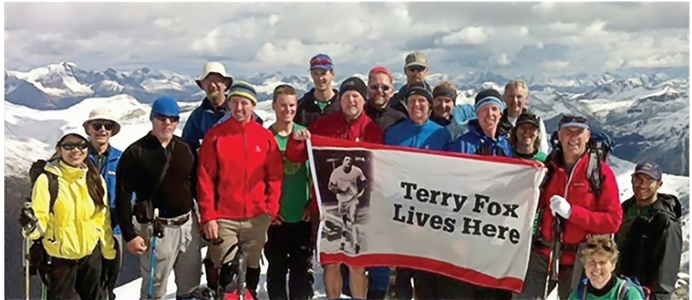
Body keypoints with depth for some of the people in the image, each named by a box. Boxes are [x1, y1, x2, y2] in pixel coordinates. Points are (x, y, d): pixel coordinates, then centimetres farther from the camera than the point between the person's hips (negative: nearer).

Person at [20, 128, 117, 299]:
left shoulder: (95, 179, 2)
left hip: (92, 253, 4)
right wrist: (31, 226, -36)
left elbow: (104, 220, 7)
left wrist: (109, 254, 9)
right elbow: (40, 219, -14)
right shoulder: (47, 179, -12)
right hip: (60, 256, -4)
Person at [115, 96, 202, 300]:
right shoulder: (135, 153, -8)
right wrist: (130, 235, -11)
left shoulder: (185, 149, 5)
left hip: (188, 224, 5)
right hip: (157, 229, -4)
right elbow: (123, 195, -8)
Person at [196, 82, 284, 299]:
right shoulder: (215, 135, -3)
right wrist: (208, 216, -8)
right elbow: (205, 179, -4)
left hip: (257, 218, 2)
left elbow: (275, 176, 4)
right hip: (224, 218, -2)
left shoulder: (265, 136, 3)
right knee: (227, 270, -1)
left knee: (252, 267, 16)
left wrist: (271, 209, -3)